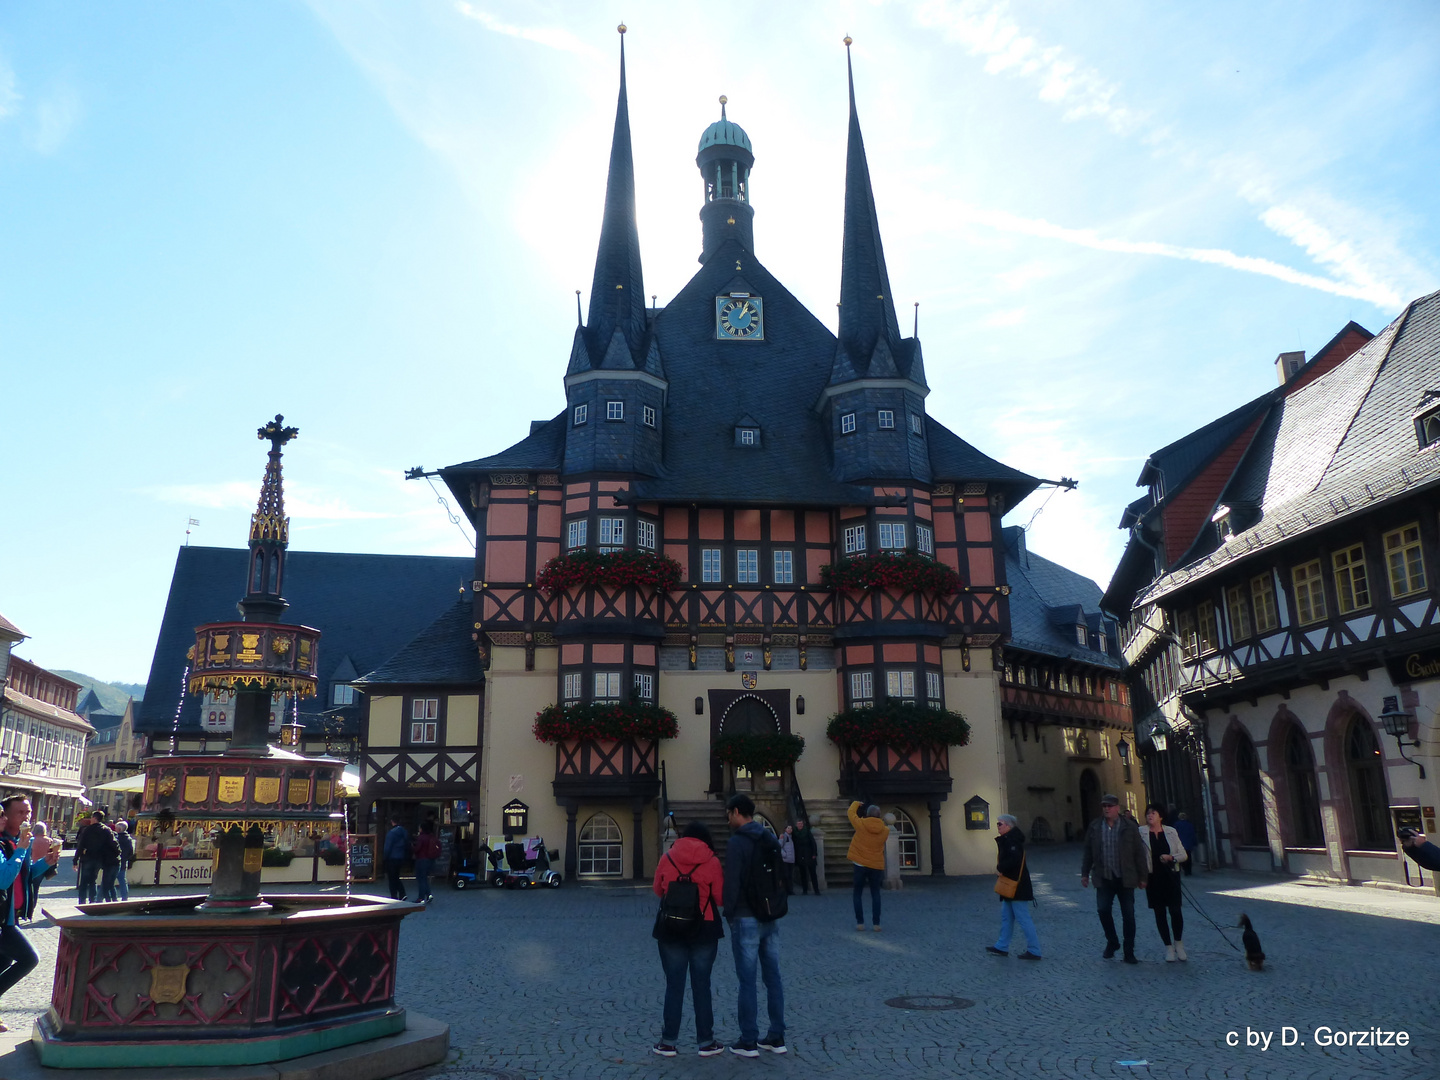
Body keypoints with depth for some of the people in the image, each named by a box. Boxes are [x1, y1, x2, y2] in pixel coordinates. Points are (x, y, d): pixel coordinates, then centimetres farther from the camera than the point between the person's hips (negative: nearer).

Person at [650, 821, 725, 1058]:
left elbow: (657, 890, 8)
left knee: (674, 985, 9)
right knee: (701, 985, 7)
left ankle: (668, 1042, 13)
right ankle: (706, 1042, 13)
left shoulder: (667, 858, -2)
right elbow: (720, 897, -5)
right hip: (704, 929, -1)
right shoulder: (711, 861, -7)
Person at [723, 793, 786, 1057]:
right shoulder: (770, 840, 8)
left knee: (747, 980, 0)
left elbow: (732, 883, -16)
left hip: (746, 919, -7)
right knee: (773, 977, 11)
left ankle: (748, 1042, 6)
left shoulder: (737, 842, -14)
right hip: (771, 918, 7)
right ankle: (777, 1037, 16)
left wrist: (729, 913, -3)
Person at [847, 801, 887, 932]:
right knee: (875, 894, 10)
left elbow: (851, 813, 5)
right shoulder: (885, 831, -3)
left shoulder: (861, 825, -11)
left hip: (860, 865, -2)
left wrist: (856, 804, 26)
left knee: (858, 893, 9)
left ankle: (860, 922, 3)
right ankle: (876, 923, 4)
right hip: (877, 866, 2)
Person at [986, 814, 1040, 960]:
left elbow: (1014, 859, -31)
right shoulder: (1007, 839, 13)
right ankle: (1002, 947, 24)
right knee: (1006, 916, 16)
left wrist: (1000, 868, -17)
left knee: (1023, 918, -5)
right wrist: (1001, 868, -2)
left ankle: (1034, 951, 1)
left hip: (1017, 886, -11)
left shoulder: (1012, 840, -18)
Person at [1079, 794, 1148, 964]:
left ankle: (1129, 952, 15)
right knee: (1103, 910, -7)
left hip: (1125, 879, -1)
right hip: (1104, 879, 1)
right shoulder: (1094, 827, 3)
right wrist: (1085, 873, 6)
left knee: (1128, 915, 3)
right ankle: (1112, 942, 18)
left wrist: (1141, 877, 0)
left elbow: (1139, 853, 0)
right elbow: (1088, 852, 9)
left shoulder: (1129, 827, -3)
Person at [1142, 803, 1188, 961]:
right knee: (1159, 913, 5)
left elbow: (1183, 855, 6)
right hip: (1153, 877, 0)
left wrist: (1171, 857, -13)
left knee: (1175, 911, -4)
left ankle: (1178, 943, 20)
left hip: (1171, 875, 0)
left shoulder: (1171, 832, 2)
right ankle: (1168, 947, 18)